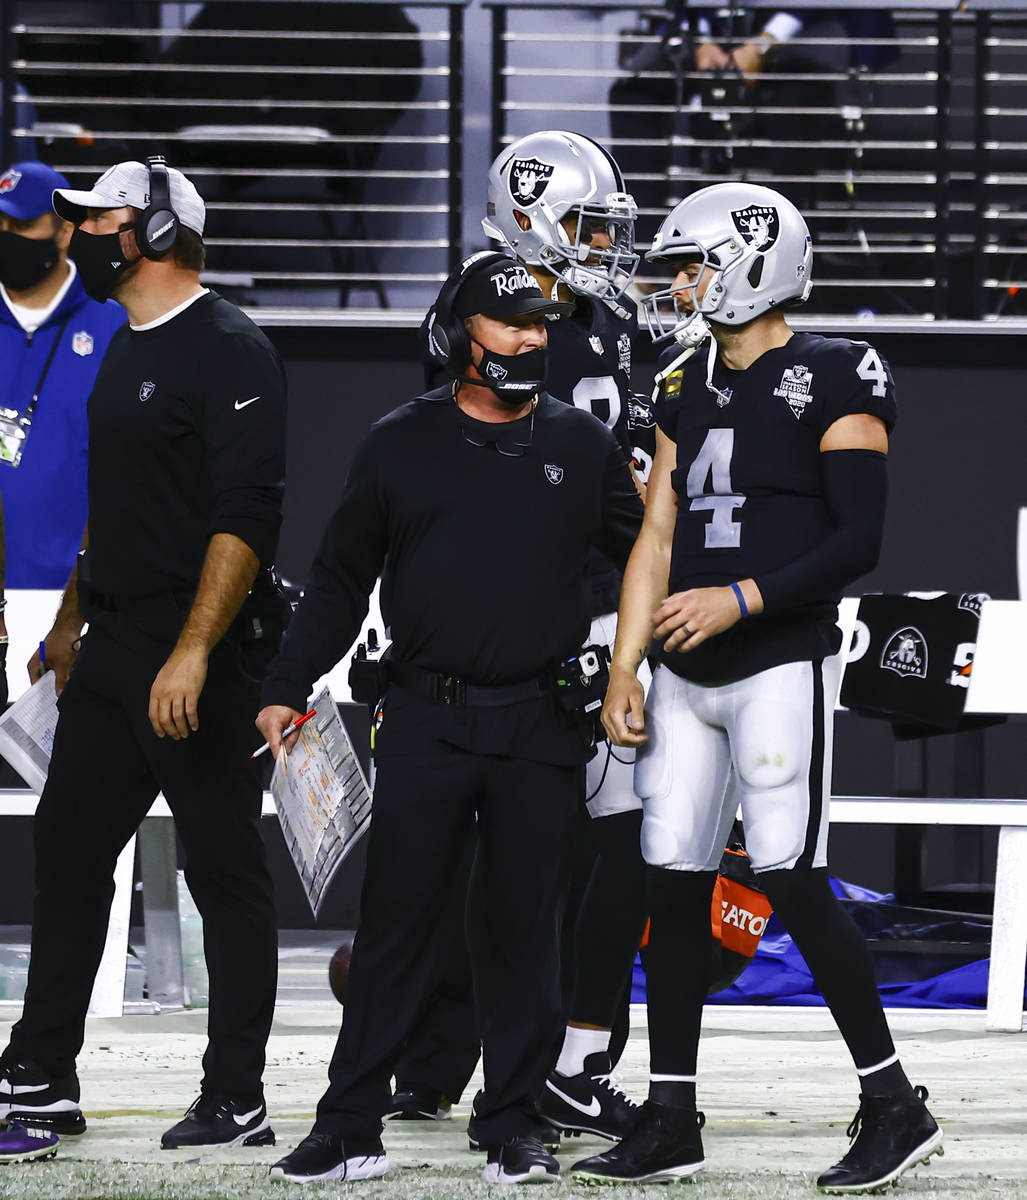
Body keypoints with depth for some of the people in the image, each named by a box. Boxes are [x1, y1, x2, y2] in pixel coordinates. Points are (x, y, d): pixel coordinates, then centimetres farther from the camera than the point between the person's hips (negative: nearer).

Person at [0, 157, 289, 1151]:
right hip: (115, 647, 9)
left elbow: (246, 516, -20)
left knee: (226, 871, -2)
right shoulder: (123, 349, 16)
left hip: (204, 653, -9)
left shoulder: (227, 351, -13)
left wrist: (192, 653, -26)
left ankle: (235, 1100, 2)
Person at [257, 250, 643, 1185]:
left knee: (524, 927, 4)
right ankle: (351, 1127, 1)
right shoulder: (401, 445, 7)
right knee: (395, 917, -2)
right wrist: (288, 688, 8)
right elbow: (340, 578, 12)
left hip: (542, 726, 0)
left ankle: (514, 1124, 12)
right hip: (427, 720, 0)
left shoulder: (584, 447, 8)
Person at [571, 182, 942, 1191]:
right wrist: (623, 671, 9)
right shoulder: (687, 387, 14)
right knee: (673, 887, 4)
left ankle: (894, 1108, -2)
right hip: (684, 676, 7)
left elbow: (858, 540, -11)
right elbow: (656, 537, 15)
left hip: (780, 666, -7)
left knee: (792, 881, -11)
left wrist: (742, 597, -18)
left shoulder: (834, 381, -7)